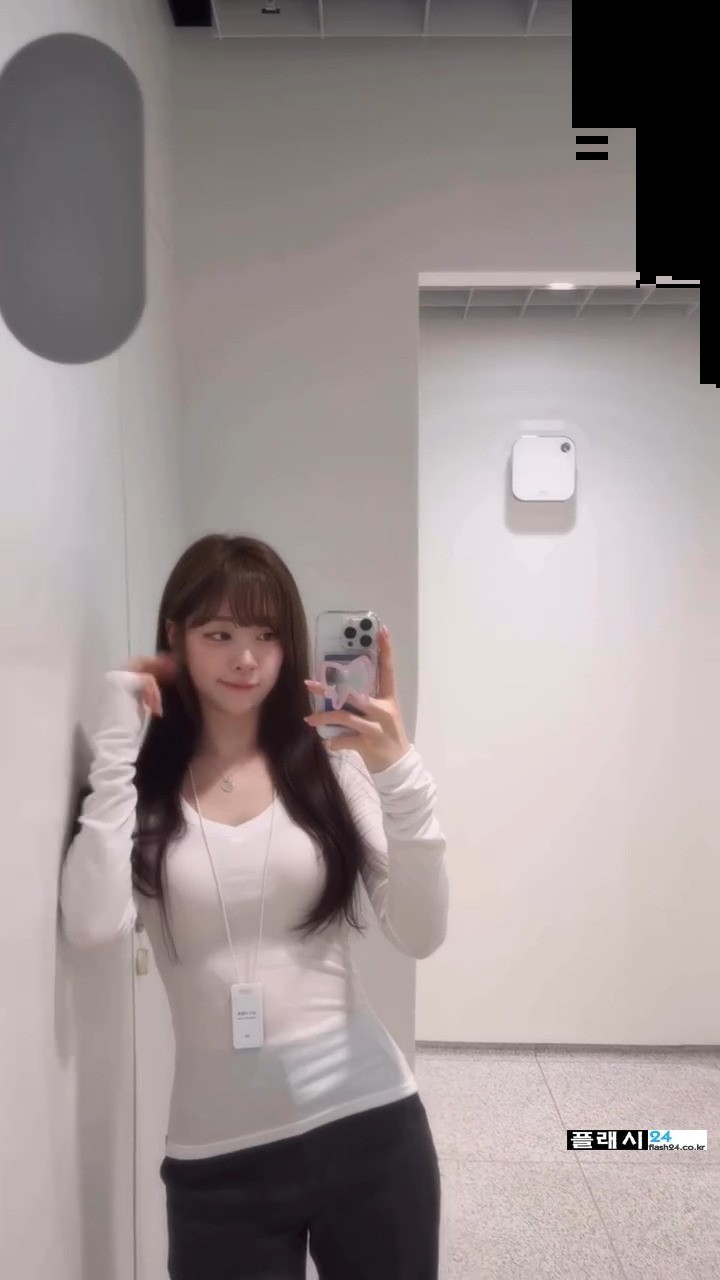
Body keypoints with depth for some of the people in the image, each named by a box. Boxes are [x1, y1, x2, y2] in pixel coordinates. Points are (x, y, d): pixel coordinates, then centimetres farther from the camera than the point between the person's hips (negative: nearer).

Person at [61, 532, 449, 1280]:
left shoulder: (333, 765, -4)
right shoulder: (141, 784, -3)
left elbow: (420, 936, -9)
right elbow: (92, 926, -19)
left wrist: (401, 777, -23)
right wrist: (117, 745, -14)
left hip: (368, 1125, 1)